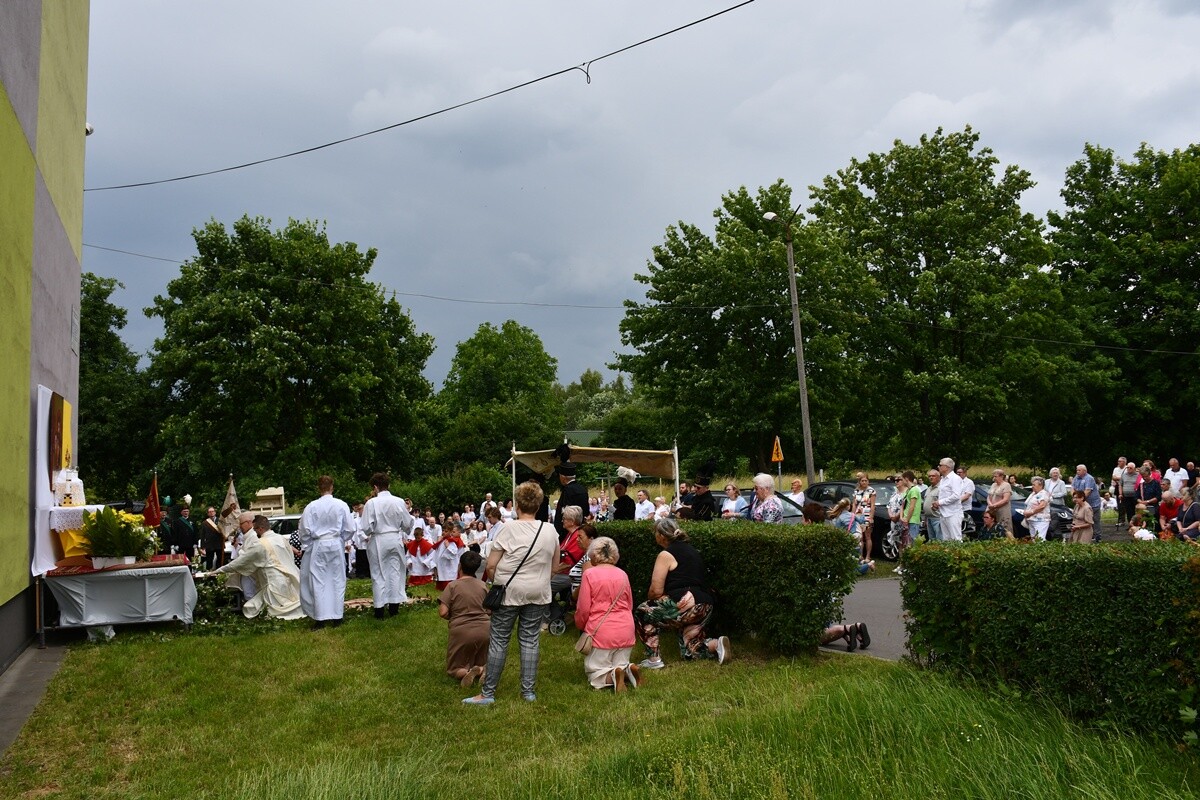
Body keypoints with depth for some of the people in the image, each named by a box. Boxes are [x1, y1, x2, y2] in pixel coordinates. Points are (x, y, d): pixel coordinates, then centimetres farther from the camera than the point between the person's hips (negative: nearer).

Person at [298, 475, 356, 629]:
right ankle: (336, 616, 16)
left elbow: (305, 531, -6)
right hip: (336, 545, 1)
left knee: (318, 582, 6)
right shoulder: (341, 505, -7)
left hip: (318, 546, -1)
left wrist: (308, 546, 10)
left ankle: (320, 618, 8)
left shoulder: (311, 507, -10)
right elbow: (349, 529, -2)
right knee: (337, 580, 11)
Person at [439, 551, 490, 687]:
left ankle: (466, 673, -18)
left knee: (453, 669, 16)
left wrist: (453, 618, 8)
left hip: (462, 631, -3)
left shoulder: (453, 586, -6)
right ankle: (483, 671, -10)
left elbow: (443, 613, -12)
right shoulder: (483, 585, 5)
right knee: (480, 663, 25)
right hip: (484, 629, 3)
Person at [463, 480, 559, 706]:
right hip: (538, 594, 3)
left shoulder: (509, 528, -11)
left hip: (509, 592, -3)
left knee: (499, 640, 4)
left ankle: (487, 693, 10)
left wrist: (496, 582, 9)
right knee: (530, 640, 11)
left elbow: (490, 565, -9)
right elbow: (554, 567, 10)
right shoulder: (550, 531, 1)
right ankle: (528, 691, 15)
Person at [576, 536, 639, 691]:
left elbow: (583, 609, -6)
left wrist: (580, 626, 14)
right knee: (619, 667, 19)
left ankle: (612, 677, -21)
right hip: (626, 631, 4)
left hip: (600, 632, -4)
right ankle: (628, 670, -12)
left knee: (594, 673, 8)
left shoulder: (590, 574, -7)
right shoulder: (622, 574, 7)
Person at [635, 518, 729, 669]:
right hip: (704, 607, 9)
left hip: (686, 605, -9)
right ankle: (716, 644, -3)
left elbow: (656, 591, -11)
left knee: (642, 613, 9)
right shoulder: (690, 549, 21)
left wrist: (649, 598, 12)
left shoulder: (666, 555, -5)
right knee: (689, 652, 21)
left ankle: (654, 658, 5)